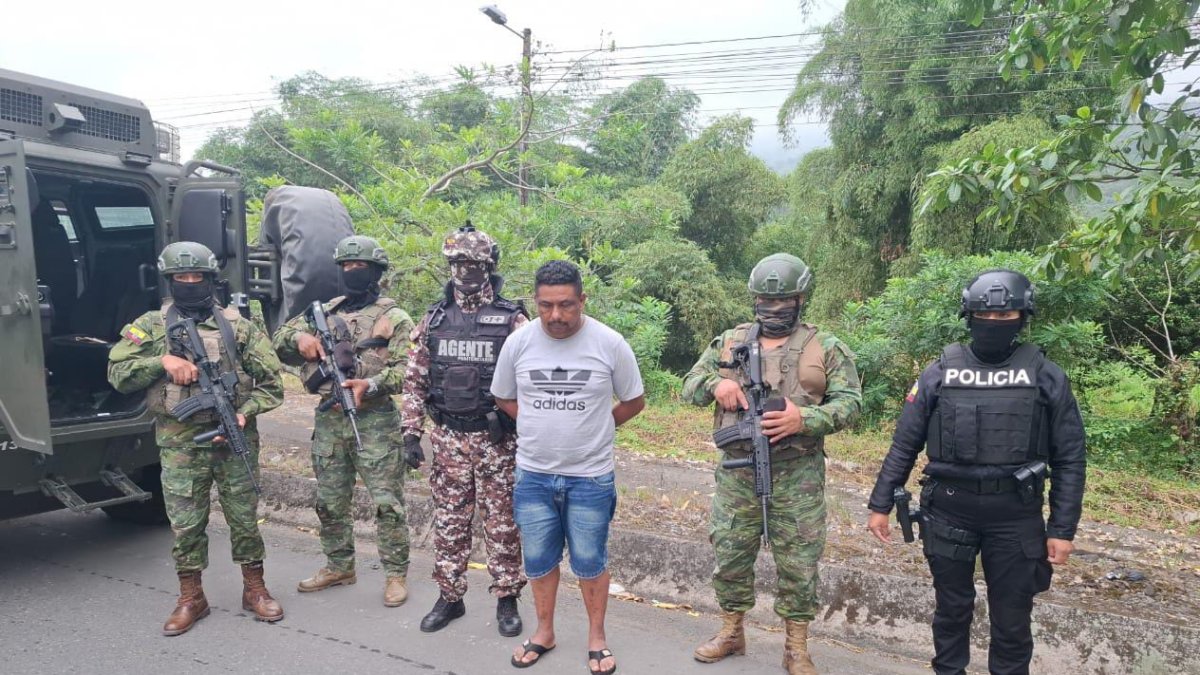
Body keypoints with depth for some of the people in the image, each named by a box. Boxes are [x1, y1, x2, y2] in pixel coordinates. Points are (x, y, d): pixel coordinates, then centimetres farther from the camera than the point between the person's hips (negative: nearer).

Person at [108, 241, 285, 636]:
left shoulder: (237, 326, 2)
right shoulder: (150, 326, 5)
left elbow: (271, 381, 2)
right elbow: (117, 374, -1)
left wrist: (246, 413, -14)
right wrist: (162, 360, -16)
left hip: (235, 439, 0)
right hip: (180, 445, 0)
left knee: (244, 518, 8)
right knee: (185, 524, 7)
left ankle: (254, 590, 23)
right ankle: (191, 598, 23)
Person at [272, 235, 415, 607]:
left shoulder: (394, 318, -3)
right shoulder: (325, 312, 13)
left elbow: (405, 369, -11)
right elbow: (279, 340, 16)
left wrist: (371, 384, -29)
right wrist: (299, 337, -7)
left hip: (374, 421, -5)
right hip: (329, 420, 6)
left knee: (387, 502, -2)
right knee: (330, 502, 15)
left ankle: (396, 574, 10)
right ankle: (339, 566, 31)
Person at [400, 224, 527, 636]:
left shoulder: (512, 319, -5)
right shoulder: (433, 319, 4)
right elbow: (414, 381, 7)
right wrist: (411, 434, 2)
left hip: (496, 440, -3)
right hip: (447, 439, 3)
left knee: (502, 523, 8)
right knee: (448, 522, 12)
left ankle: (506, 600, 23)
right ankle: (450, 597, 28)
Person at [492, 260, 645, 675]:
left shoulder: (610, 344, -12)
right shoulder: (518, 342, -7)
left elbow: (634, 402, 1)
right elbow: (504, 399, 10)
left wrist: (591, 430, 2)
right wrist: (541, 426, 2)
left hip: (590, 477, -2)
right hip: (533, 475, 2)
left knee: (590, 561, 12)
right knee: (538, 560, 16)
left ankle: (597, 637, 31)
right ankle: (544, 632, 36)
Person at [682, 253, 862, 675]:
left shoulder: (826, 348, 0)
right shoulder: (729, 342, 7)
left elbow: (849, 403, -5)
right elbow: (689, 385, 10)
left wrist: (805, 418, -22)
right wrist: (715, 383, -13)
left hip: (798, 478, -2)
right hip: (737, 473, 2)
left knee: (798, 564, 7)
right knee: (729, 556, 12)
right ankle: (731, 632, 33)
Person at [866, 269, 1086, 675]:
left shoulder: (1046, 377, -2)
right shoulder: (940, 373, -1)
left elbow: (1069, 458, 0)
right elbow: (904, 444, 2)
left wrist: (1063, 529, -4)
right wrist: (880, 504, 0)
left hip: (1015, 516, 0)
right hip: (948, 512, 1)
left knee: (1012, 618, 11)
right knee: (952, 608, 16)